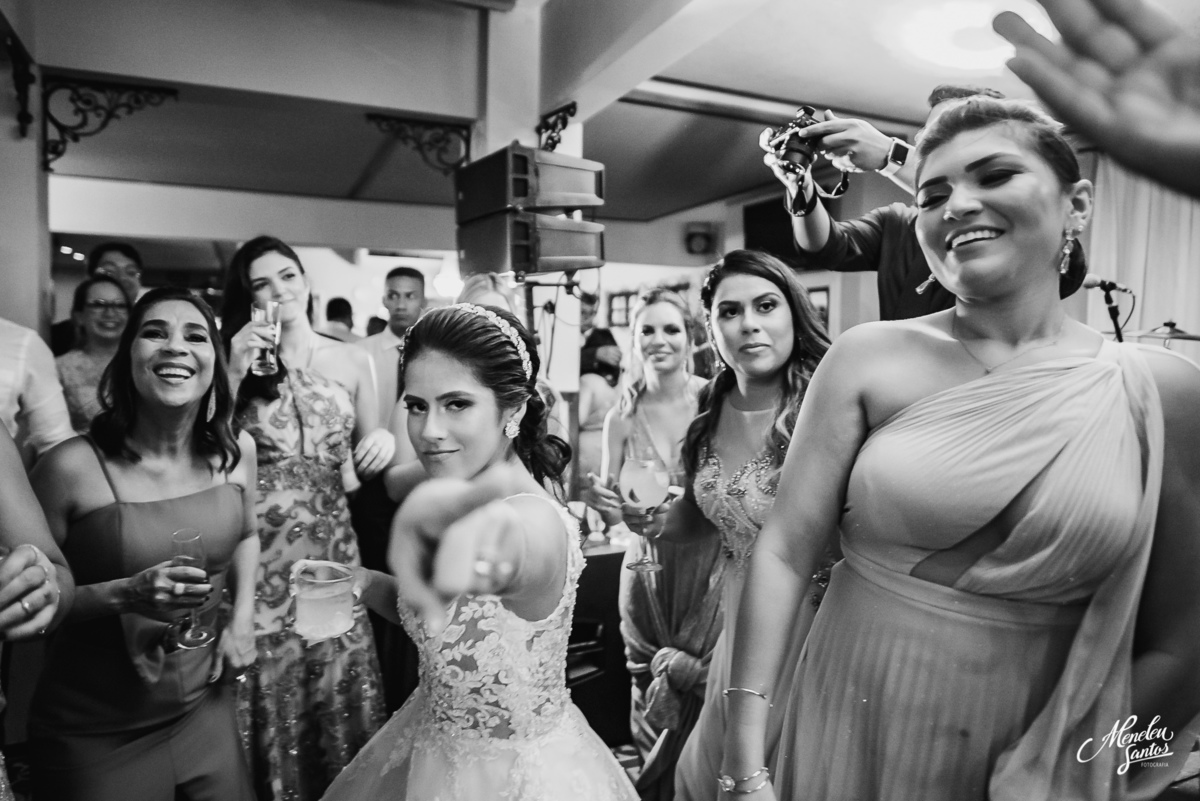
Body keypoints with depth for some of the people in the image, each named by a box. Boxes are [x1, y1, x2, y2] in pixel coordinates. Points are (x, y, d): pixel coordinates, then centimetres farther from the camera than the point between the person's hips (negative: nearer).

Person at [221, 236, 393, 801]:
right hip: (255, 548, -1)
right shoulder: (236, 358, 1)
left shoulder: (351, 361, 4)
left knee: (335, 687, 12)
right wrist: (234, 373, -14)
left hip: (330, 546, 1)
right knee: (264, 684, 9)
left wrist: (381, 445, -11)